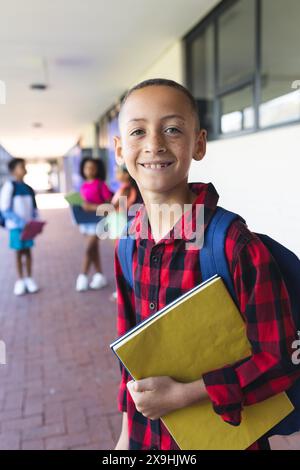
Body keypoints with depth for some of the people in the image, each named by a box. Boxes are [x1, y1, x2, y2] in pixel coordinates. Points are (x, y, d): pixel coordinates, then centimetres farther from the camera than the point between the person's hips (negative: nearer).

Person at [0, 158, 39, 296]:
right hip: (16, 226, -4)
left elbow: (33, 207, 13)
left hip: (28, 225, 4)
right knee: (19, 252, 5)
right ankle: (20, 280, 16)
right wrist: (18, 221, -20)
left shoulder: (28, 188, 6)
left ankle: (29, 279, 19)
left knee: (27, 251, 9)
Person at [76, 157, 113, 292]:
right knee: (94, 249, 11)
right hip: (85, 220, 7)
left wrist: (93, 207, -19)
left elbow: (110, 203, -11)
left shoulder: (101, 184, -7)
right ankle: (99, 276, 19)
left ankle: (83, 276, 0)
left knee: (89, 249, -7)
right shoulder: (83, 186, 11)